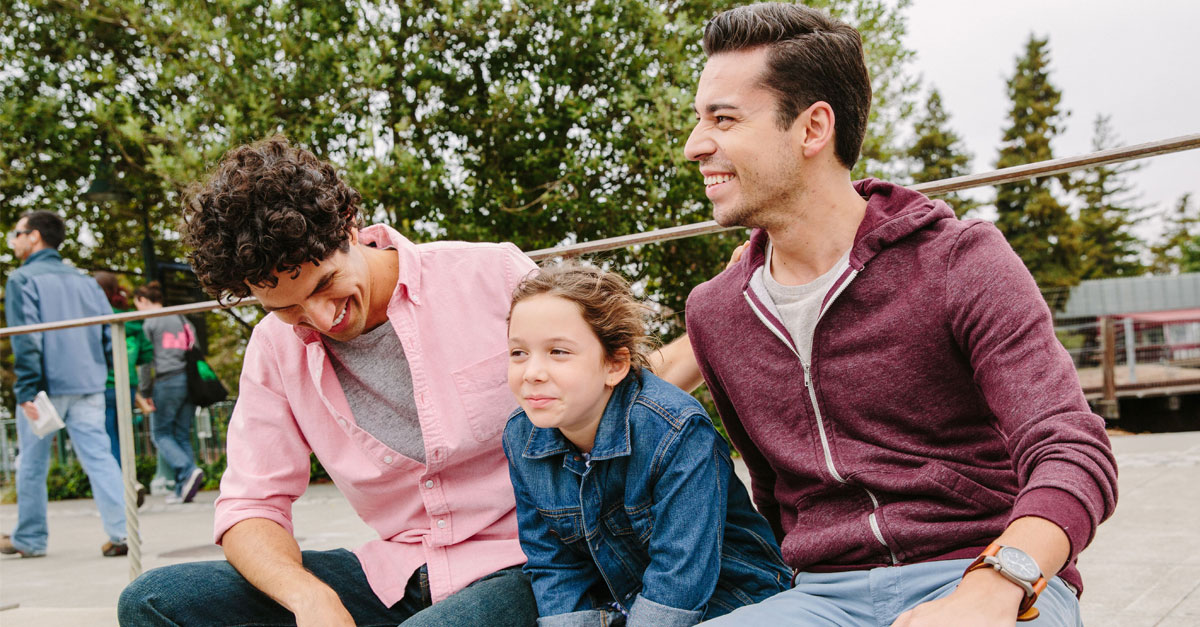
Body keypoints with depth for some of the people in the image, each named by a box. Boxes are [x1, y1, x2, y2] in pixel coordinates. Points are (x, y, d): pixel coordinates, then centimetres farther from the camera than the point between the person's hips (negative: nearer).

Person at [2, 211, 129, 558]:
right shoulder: (85, 281, 14)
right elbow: (111, 335, 11)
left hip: (46, 387, -4)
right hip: (88, 386, 4)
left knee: (32, 465, 10)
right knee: (99, 457, -1)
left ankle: (29, 538, 22)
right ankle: (122, 532, -11)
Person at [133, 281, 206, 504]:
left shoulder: (149, 323, -1)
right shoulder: (183, 321, 20)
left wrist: (145, 392, -2)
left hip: (167, 381, -6)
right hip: (190, 381, 6)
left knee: (161, 433, 4)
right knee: (183, 434, 8)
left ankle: (188, 471, -18)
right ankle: (183, 489, 3)